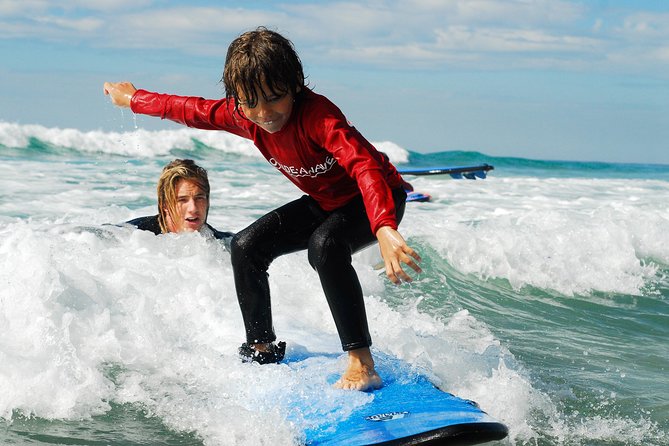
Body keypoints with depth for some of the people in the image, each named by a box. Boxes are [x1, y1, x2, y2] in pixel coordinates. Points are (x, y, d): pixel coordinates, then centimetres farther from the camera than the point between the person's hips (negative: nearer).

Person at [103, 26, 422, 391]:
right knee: (246, 246, 2)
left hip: (378, 199, -8)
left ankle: (362, 365, -34)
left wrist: (385, 231, -67)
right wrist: (132, 99, 19)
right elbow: (191, 110, 6)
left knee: (324, 245, -35)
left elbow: (364, 165, -51)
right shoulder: (243, 115, -14)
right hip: (325, 203, 8)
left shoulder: (317, 115, -37)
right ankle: (261, 349, 21)